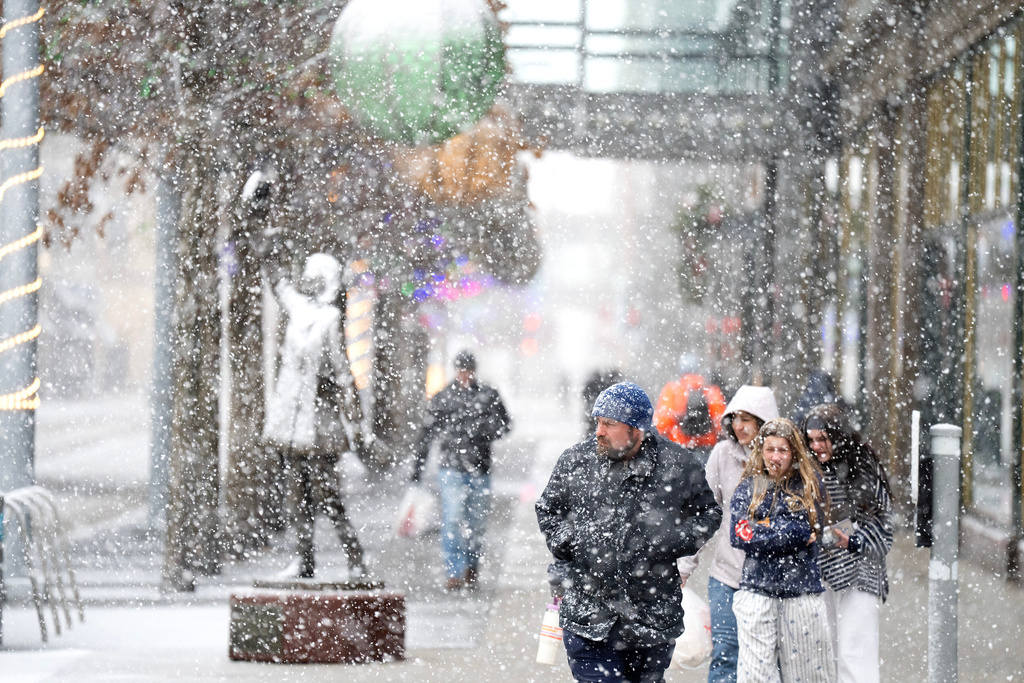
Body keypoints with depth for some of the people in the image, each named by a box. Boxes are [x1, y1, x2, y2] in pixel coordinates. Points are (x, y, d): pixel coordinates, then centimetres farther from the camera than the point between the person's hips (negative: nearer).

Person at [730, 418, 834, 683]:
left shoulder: (810, 485, 5)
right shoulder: (749, 487, 7)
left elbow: (805, 530, -8)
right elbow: (738, 536, -6)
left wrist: (761, 530, -8)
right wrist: (791, 536, -9)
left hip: (802, 590, 0)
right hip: (758, 589, 0)